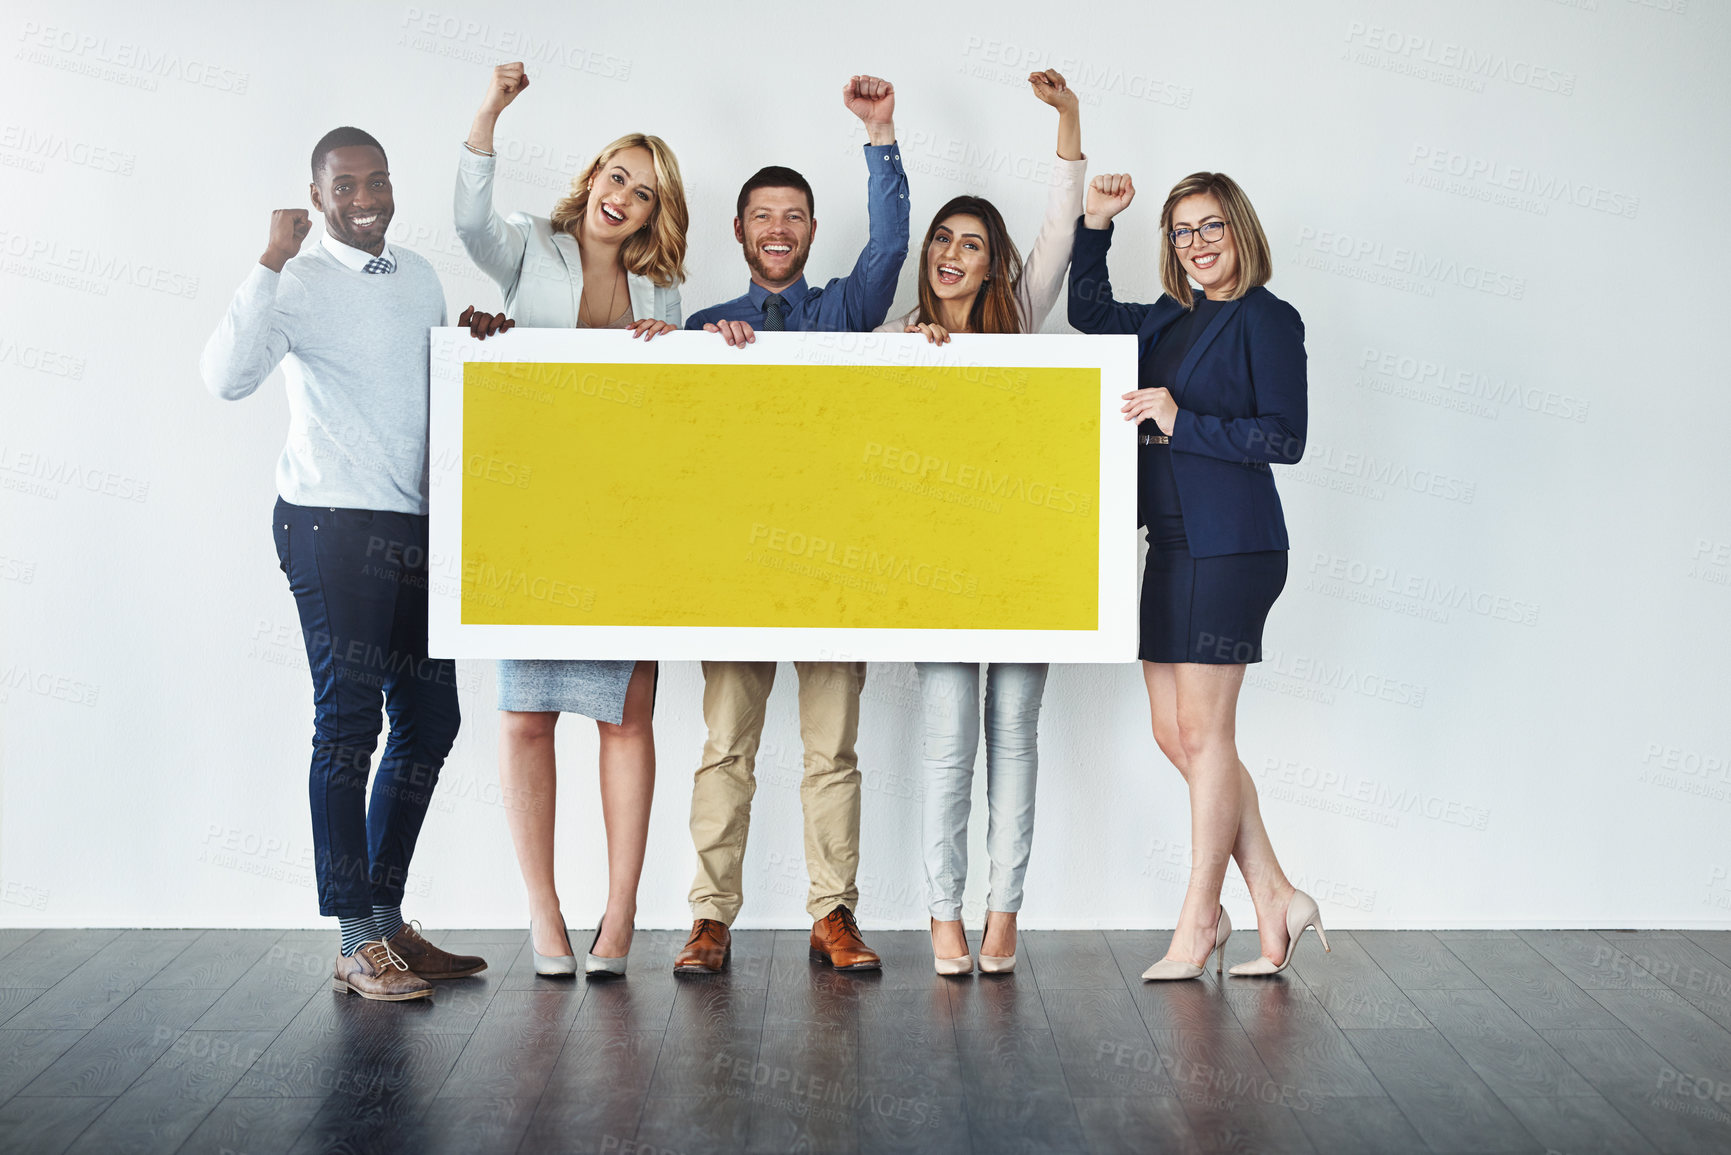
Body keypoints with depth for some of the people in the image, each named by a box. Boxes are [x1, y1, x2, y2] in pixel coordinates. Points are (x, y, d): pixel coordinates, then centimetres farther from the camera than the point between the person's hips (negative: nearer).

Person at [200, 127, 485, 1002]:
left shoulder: (420, 277, 16)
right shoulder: (301, 284, -5)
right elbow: (226, 377, -21)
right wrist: (271, 263, -20)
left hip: (420, 526, 7)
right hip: (335, 526, -7)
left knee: (430, 718, 10)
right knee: (348, 723, -6)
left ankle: (387, 917, 22)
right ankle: (356, 944, 0)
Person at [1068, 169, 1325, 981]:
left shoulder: (1267, 319, -6)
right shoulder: (1170, 320, 15)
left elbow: (1284, 438, -13)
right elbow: (1090, 312, 30)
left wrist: (1181, 422, -18)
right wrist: (1095, 222, 19)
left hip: (1229, 545, -8)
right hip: (1171, 543, 8)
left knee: (1202, 734, -2)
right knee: (1175, 734, 8)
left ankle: (1200, 921, 10)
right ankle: (1276, 900, 17)